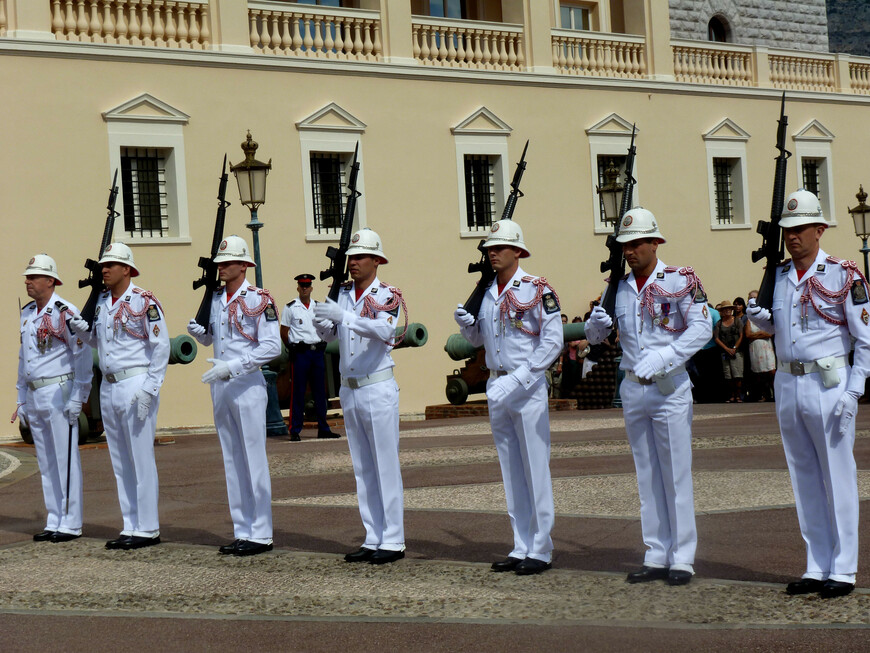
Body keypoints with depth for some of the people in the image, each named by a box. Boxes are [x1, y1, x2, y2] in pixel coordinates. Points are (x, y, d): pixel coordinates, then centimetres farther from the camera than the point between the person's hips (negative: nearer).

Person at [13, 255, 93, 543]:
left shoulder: (66, 312, -10)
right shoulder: (27, 314, 14)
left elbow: (83, 357, -11)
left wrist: (77, 398, -16)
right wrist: (22, 400, 19)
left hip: (60, 394, -8)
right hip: (35, 397, 8)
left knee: (65, 461, -4)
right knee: (46, 463, 10)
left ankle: (71, 524, 0)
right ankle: (54, 522, 16)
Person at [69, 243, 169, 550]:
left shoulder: (144, 302, -9)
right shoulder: (101, 302, 12)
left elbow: (161, 347, -11)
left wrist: (149, 389, -16)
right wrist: (81, 329, 2)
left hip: (136, 385, -8)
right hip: (109, 387, 8)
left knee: (141, 460, -4)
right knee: (120, 462, 10)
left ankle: (148, 529, 2)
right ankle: (131, 527, 16)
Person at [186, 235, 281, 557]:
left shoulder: (259, 300, -9)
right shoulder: (215, 298, 11)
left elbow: (272, 347, -16)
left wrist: (232, 366, -22)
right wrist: (197, 330, -1)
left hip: (248, 385, -7)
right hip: (219, 386, 7)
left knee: (254, 460, -4)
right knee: (232, 461, 9)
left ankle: (261, 534, 1)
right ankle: (242, 532, 15)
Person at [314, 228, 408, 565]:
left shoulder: (388, 295, -8)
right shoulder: (343, 293, 10)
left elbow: (385, 330, -26)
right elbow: (328, 334, 8)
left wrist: (344, 316, -36)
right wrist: (321, 320, -15)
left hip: (378, 389, -6)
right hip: (349, 390, 6)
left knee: (386, 466, -4)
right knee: (362, 469, 9)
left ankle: (393, 541, 0)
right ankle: (373, 539, 15)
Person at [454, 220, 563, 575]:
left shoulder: (537, 289, -8)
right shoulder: (486, 292, 12)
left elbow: (553, 341, -12)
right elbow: (479, 338, 22)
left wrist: (519, 377, -18)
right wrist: (466, 322, -1)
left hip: (528, 387, -7)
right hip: (496, 388, 7)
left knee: (535, 469, -4)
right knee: (511, 470, 10)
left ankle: (541, 550, 1)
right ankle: (521, 547, 16)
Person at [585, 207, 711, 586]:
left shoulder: (681, 280, -5)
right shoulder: (618, 287, 9)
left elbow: (700, 328, -15)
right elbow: (594, 336, 13)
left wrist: (661, 361, -25)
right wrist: (597, 322, -11)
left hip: (670, 388, -5)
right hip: (632, 390, 5)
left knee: (675, 475, -2)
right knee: (647, 477, 8)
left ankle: (682, 558, 3)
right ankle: (657, 557, 14)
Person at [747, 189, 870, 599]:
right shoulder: (778, 276, 10)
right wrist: (757, 317, 1)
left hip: (829, 384, -6)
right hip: (786, 384, 6)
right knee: (805, 480, 9)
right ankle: (817, 567, 16)